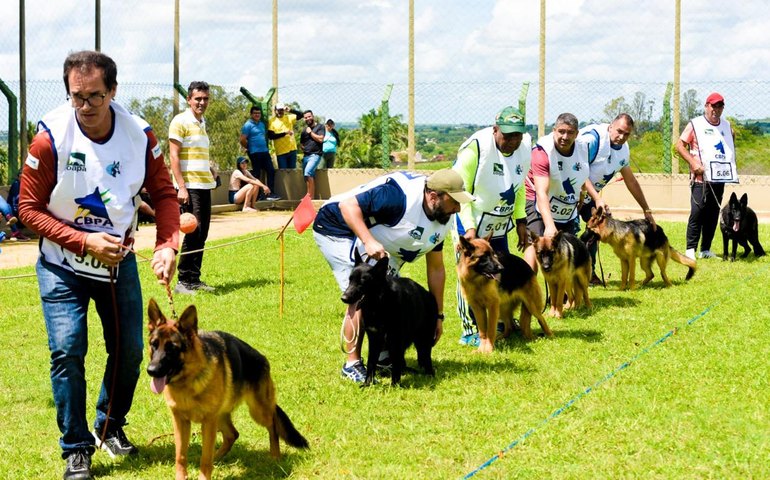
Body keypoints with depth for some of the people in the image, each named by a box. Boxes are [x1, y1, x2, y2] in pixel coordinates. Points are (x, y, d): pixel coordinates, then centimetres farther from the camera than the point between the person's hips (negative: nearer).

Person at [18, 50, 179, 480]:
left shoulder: (140, 134, -13)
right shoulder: (51, 137, -21)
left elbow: (164, 194, -3)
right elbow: (30, 208, -14)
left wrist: (167, 245, -20)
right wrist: (84, 241, -24)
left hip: (119, 259, 3)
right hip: (63, 264, -3)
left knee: (130, 349, 8)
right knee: (67, 350, -13)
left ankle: (111, 426, 33)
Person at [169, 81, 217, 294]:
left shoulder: (202, 123, 18)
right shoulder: (180, 122, -7)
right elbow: (174, 156, -12)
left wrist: (211, 169, 13)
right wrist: (181, 187, -18)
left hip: (204, 186, 8)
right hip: (189, 186, -8)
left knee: (202, 234, 8)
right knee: (193, 232, -10)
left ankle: (195, 279, 15)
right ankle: (183, 281, -5)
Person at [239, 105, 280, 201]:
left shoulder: (262, 124, 15)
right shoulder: (248, 125, -8)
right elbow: (242, 140, -12)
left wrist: (265, 145, 14)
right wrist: (249, 148, 1)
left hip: (265, 152, 7)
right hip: (255, 153, -7)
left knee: (271, 171, 2)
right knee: (256, 174, -1)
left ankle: (270, 194, 6)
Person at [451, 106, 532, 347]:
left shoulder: (524, 148, -5)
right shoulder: (476, 148, -26)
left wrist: (520, 220, 5)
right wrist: (469, 227, -24)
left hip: (499, 227, 7)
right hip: (470, 224, -7)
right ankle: (470, 332, 3)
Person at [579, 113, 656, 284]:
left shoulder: (623, 150, 1)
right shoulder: (593, 139, -26)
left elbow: (631, 181, 13)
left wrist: (646, 210, 15)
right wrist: (597, 199, -32)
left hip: (589, 196, 8)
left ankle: (589, 271, 16)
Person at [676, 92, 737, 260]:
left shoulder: (727, 126, 16)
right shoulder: (695, 124, -2)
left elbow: (731, 147, 34)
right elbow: (679, 145, -5)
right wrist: (693, 162, -14)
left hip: (720, 177, 6)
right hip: (701, 178, -6)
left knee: (713, 214, 7)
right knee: (697, 211, -11)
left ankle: (706, 249, 13)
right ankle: (690, 249, -8)